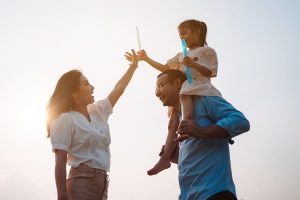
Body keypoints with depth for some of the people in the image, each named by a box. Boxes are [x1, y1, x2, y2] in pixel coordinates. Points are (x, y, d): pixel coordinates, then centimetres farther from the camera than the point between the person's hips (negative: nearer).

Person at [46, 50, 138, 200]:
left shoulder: (97, 111, 15)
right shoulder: (65, 120, -7)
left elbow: (118, 89, 28)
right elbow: (60, 162, -13)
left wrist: (134, 65, 35)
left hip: (102, 182, 7)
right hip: (82, 182, -7)